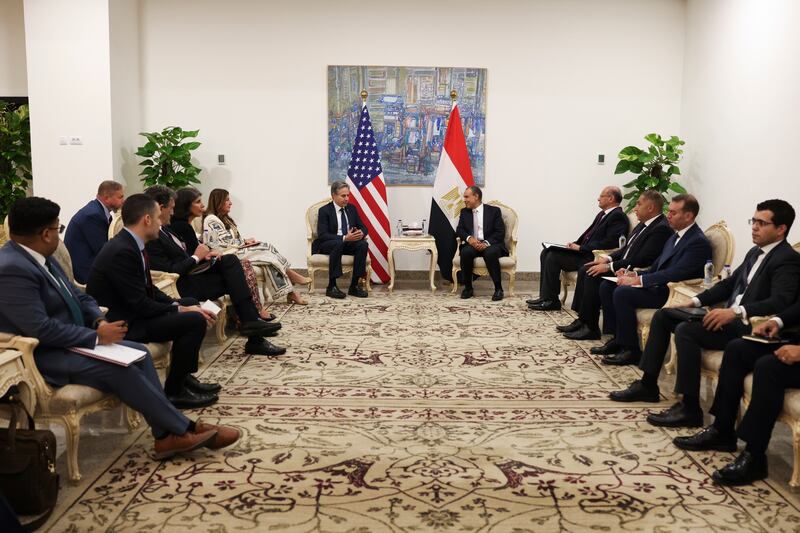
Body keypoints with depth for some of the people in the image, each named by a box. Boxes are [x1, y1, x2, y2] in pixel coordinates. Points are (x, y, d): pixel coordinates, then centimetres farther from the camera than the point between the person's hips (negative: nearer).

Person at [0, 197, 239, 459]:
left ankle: (166, 435, -7)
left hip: (70, 341, 10)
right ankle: (183, 429, -11)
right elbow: (40, 328, -28)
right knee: (120, 369, -23)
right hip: (43, 357, -10)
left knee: (138, 353, -4)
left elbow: (78, 297, 14)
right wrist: (96, 336, -20)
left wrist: (99, 321, -6)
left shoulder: (37, 257, 9)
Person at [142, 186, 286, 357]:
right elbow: (170, 271, -22)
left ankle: (251, 321, -12)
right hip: (183, 286, -9)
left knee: (230, 260, -7)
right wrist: (196, 257, -10)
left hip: (190, 271, 9)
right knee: (233, 279, -10)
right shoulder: (150, 238, -18)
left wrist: (203, 255, 1)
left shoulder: (162, 229, 13)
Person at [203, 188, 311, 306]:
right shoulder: (211, 220, -11)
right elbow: (223, 244, -18)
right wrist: (244, 241, -10)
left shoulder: (224, 218, 21)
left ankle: (290, 293, -23)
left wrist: (244, 241, 0)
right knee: (266, 250, -19)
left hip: (236, 250, 9)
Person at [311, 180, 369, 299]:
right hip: (326, 246, -5)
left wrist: (361, 233, -18)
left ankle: (354, 286, -21)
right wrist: (344, 238, -30)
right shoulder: (324, 210, -8)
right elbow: (322, 235, -18)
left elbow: (363, 227, 10)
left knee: (363, 244, -25)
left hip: (348, 244, 5)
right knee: (338, 243, -38)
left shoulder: (351, 208, 9)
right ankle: (331, 286, -32)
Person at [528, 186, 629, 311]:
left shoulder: (618, 217, -12)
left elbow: (609, 243, -22)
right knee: (547, 252, 1)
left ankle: (551, 300, -10)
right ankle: (545, 297, 0)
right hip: (584, 251, 10)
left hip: (592, 257, -10)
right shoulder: (603, 214, 19)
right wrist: (575, 244, 3)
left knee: (553, 257, -19)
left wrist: (580, 248, -19)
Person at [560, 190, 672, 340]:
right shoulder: (644, 224, 13)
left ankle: (591, 328, -13)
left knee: (593, 276, -22)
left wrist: (609, 266, -21)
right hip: (623, 266, 10)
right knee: (584, 270, 2)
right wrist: (607, 258, 3)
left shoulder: (661, 229, -18)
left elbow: (641, 260, -23)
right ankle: (582, 320, 4)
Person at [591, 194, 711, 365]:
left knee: (622, 292, -27)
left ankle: (631, 350, -15)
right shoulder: (676, 235, 16)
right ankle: (617, 339, 5)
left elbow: (675, 274, -24)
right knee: (607, 286, 1)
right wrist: (635, 275, 0)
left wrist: (639, 280, -23)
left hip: (673, 294, -10)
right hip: (658, 286, 10)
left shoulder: (698, 242, -15)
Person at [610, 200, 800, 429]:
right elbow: (729, 283, 21)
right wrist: (696, 302, 7)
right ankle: (648, 385, 8)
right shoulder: (755, 252, 17)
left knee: (685, 330, -29)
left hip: (748, 327, -10)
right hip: (729, 317, 10)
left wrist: (736, 312, -35)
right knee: (662, 316, 5)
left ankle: (690, 408, -22)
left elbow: (781, 301, -25)